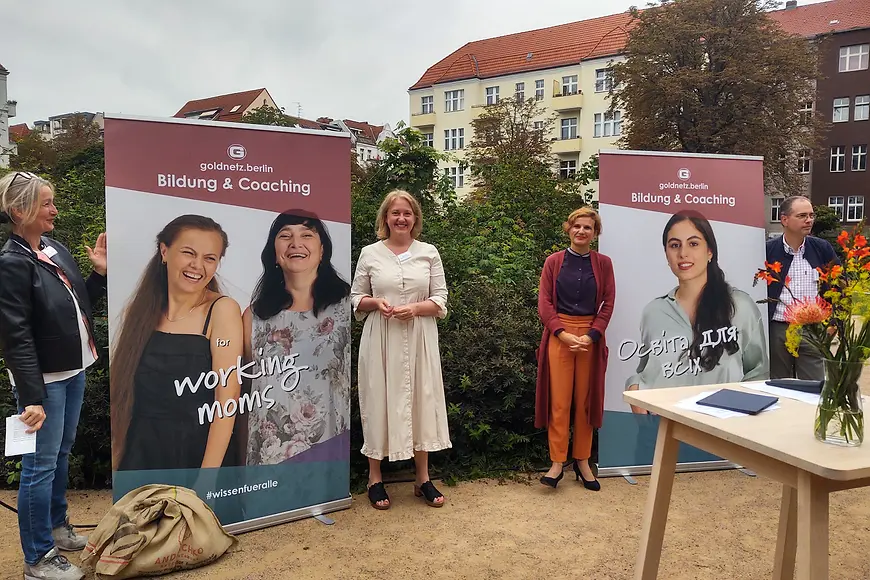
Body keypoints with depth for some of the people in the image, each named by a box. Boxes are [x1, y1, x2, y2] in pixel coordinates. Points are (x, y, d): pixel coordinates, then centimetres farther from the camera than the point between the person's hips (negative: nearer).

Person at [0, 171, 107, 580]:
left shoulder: (56, 249, 5)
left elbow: (80, 307, 12)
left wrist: (100, 273, 0)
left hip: (73, 370, 8)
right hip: (44, 379, -8)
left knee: (62, 452, 21)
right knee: (41, 464, 2)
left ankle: (56, 525, 40)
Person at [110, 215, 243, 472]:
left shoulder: (222, 309, -13)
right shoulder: (141, 309, 0)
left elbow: (226, 402, -17)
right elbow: (123, 393, 4)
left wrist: (206, 481, -21)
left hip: (196, 454, -3)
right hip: (137, 454, 4)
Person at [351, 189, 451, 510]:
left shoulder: (429, 252, 5)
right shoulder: (370, 253, 4)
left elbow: (440, 300, 4)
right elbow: (356, 298, 7)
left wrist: (415, 308, -14)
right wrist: (376, 303, -13)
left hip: (419, 339, 1)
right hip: (381, 339, -1)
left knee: (421, 400, 6)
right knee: (379, 401, 3)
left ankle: (423, 479, 19)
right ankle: (375, 477, 18)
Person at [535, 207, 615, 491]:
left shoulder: (603, 263, 4)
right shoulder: (554, 261, 2)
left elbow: (608, 304, 2)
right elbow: (544, 303, -1)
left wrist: (591, 336, -10)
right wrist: (563, 334, -12)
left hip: (591, 336, 1)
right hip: (559, 335, -1)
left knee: (586, 400, 7)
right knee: (559, 400, -2)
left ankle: (582, 461, 18)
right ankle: (557, 463, 5)